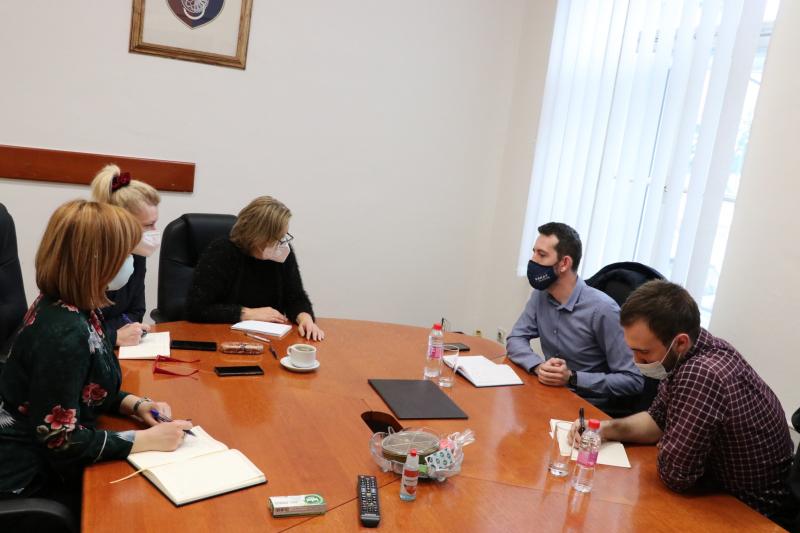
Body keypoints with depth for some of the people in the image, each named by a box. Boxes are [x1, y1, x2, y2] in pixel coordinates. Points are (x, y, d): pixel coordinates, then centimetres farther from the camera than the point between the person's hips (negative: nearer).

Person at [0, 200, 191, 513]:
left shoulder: (67, 306, -1)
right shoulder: (64, 335, -30)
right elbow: (60, 440, -26)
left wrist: (135, 405, -2)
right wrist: (147, 440, -21)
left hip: (45, 457, 8)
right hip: (31, 478, -8)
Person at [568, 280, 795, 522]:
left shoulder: (700, 375, -36)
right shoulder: (701, 347, -8)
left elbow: (674, 474, -29)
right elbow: (659, 419, 6)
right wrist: (609, 427, -9)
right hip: (724, 477, 7)